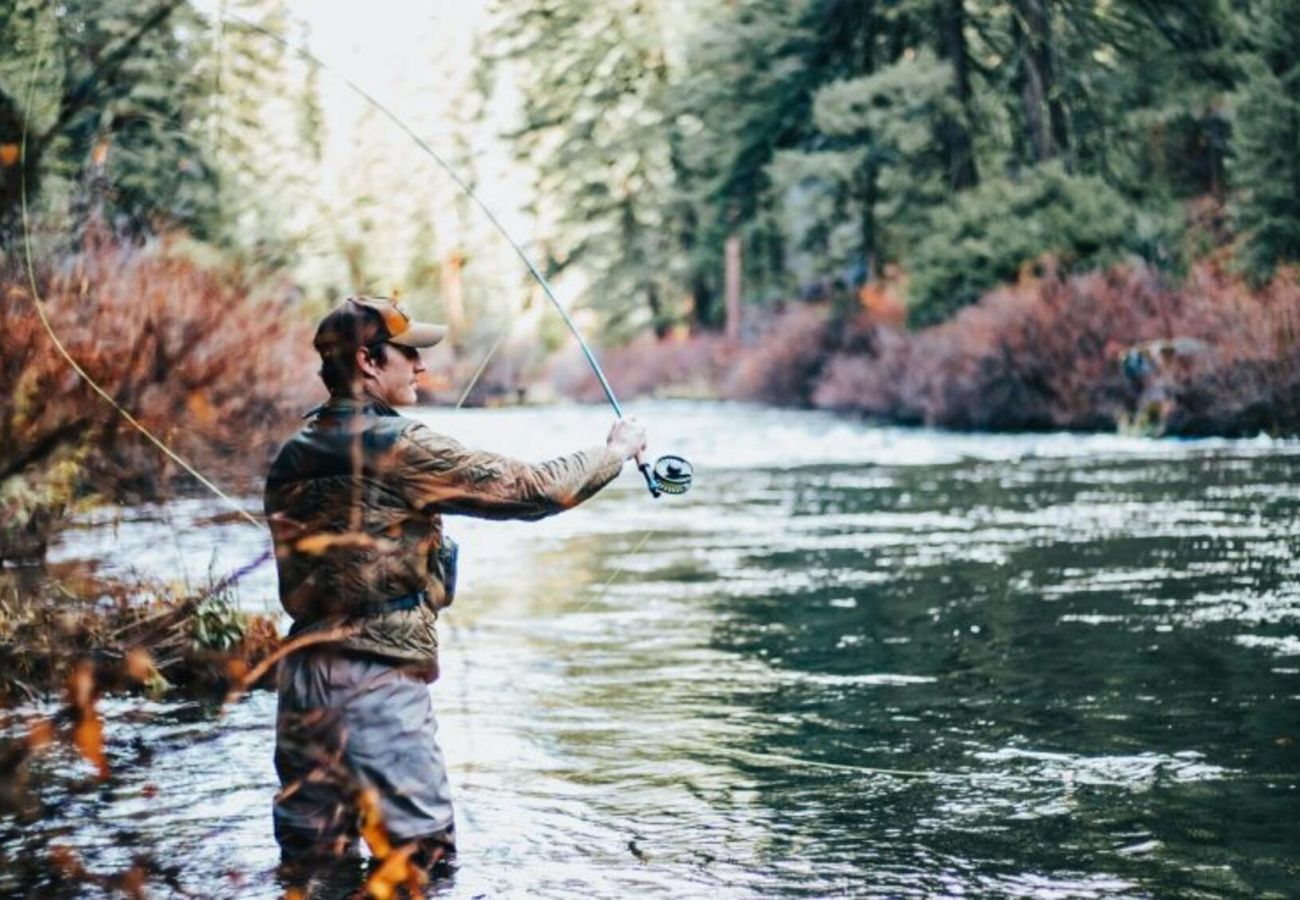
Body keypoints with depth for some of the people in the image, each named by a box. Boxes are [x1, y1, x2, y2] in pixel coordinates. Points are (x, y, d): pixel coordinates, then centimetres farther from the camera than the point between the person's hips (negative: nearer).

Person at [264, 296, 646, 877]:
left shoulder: (291, 459, 10)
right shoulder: (399, 448, -12)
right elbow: (528, 489, -9)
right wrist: (616, 451, 7)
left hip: (305, 674, 8)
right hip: (380, 678, -8)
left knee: (311, 861, 12)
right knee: (421, 861, 0)